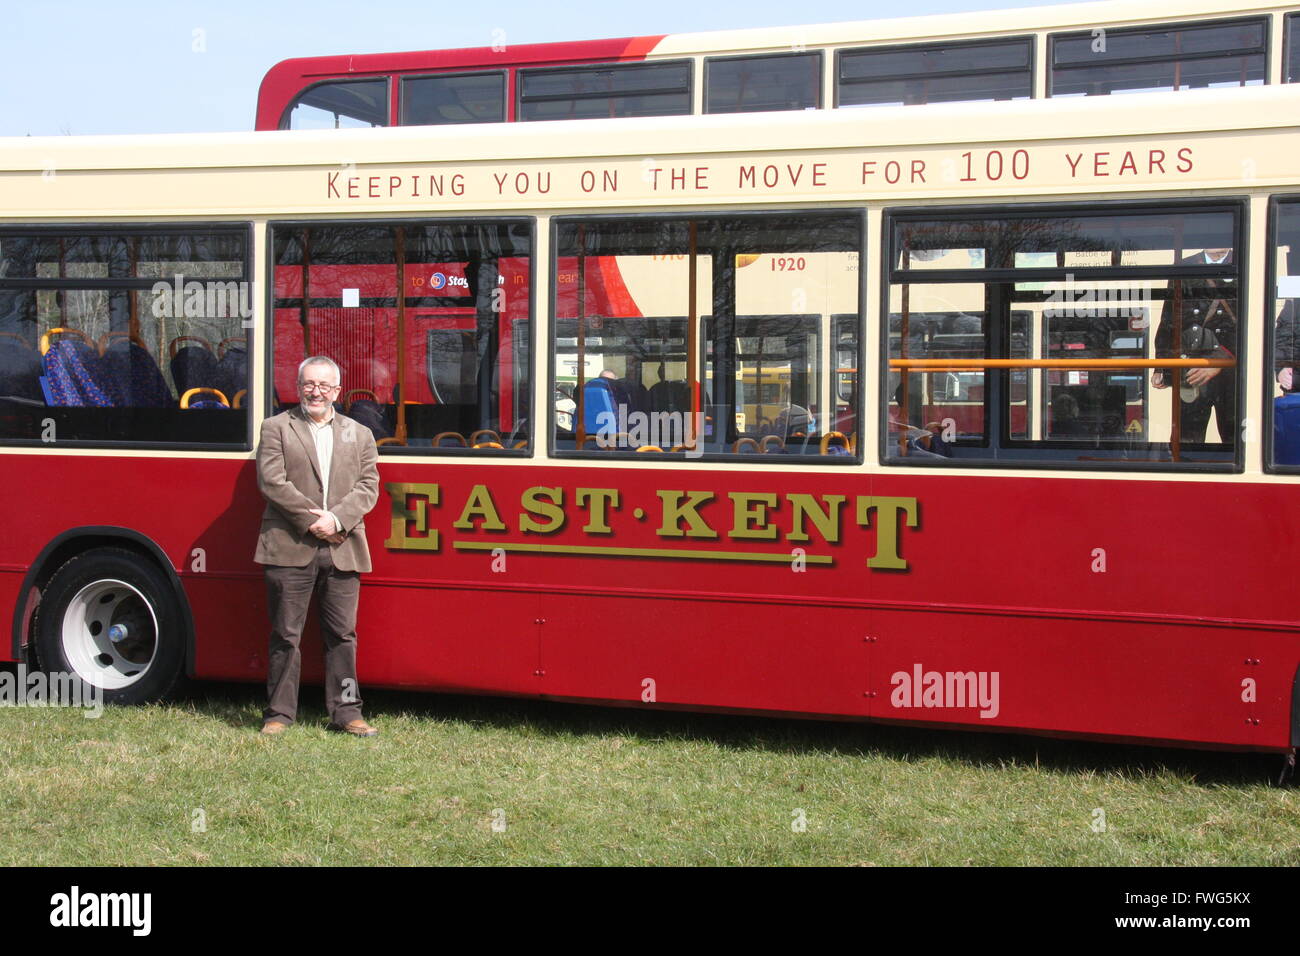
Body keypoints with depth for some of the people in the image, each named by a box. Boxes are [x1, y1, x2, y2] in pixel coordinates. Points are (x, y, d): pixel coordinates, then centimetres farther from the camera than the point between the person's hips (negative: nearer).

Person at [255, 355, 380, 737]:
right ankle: (279, 713, 8)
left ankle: (346, 712, 11)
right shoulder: (276, 428, 7)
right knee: (285, 635, 2)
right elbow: (272, 481, -5)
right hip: (289, 548, -2)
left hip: (342, 551, 2)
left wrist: (336, 519, -10)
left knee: (342, 635, 5)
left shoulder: (359, 434, 15)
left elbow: (368, 487, 6)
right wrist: (311, 521, -11)